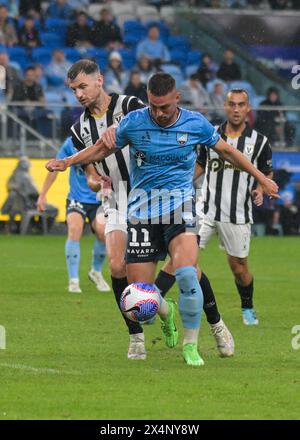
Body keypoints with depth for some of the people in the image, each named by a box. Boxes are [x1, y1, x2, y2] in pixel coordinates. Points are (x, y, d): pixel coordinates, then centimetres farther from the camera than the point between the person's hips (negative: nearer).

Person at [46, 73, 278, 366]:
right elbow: (104, 147, 14)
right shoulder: (134, 122, -3)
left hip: (179, 204, -1)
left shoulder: (195, 123, -1)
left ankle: (191, 346, -7)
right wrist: (67, 162, 4)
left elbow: (226, 150, 15)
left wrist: (260, 178, 21)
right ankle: (166, 311, 33)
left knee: (187, 273, -25)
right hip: (142, 208, 1)